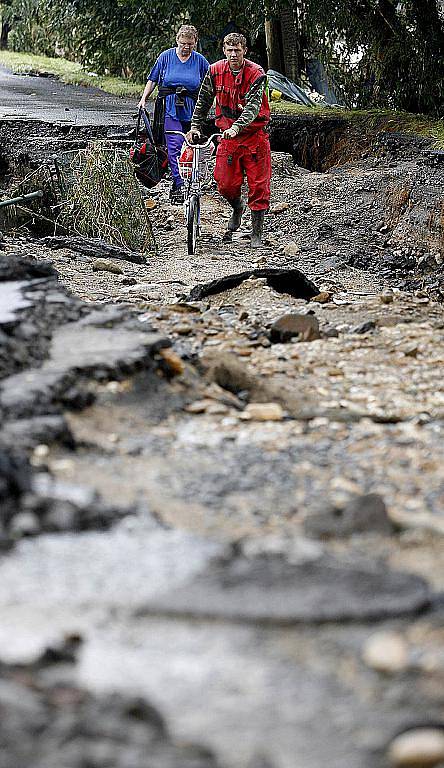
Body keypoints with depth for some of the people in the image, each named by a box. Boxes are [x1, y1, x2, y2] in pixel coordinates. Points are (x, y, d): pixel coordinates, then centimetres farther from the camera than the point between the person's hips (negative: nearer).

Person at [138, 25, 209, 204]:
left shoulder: (200, 61, 6)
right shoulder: (166, 56, 4)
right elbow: (153, 79, 11)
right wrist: (144, 98, 3)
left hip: (190, 110, 2)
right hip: (169, 108, -2)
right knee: (175, 146, -15)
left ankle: (176, 188, 13)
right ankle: (180, 186, -18)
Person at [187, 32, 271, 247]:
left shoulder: (256, 74, -15)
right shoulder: (215, 71, -2)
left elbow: (253, 106, -27)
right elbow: (204, 101, 10)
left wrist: (236, 127, -40)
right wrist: (195, 126, 4)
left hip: (254, 134, -3)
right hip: (228, 134, 3)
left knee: (258, 184, -3)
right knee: (225, 183, -2)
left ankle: (257, 233, 8)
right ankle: (237, 208, 33)